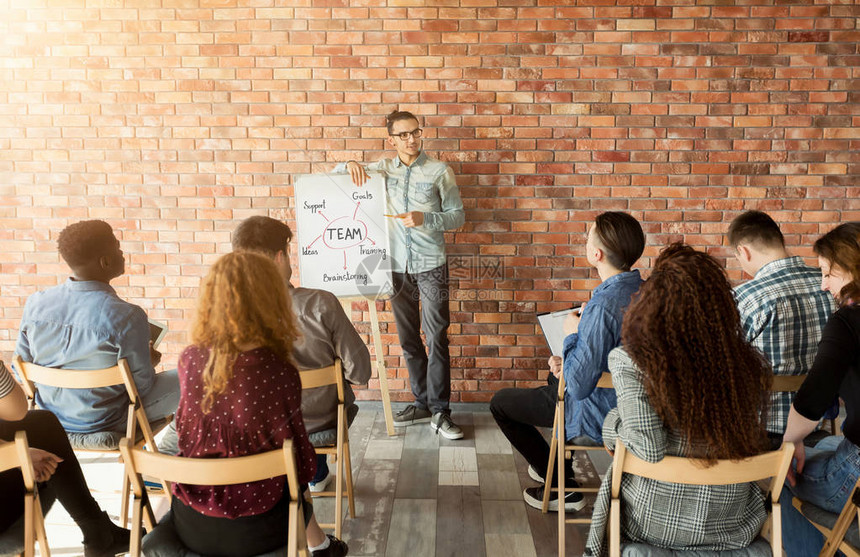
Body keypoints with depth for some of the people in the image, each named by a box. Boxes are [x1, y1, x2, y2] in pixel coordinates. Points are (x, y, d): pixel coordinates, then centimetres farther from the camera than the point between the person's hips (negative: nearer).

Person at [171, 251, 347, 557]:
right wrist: (307, 468, 10)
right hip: (253, 531, -3)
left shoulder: (188, 360, -8)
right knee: (295, 479, 29)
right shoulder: (278, 371, -20)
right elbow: (300, 463, -13)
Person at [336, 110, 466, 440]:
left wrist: (425, 218, -17)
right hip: (397, 266, 4)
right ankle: (422, 404, 22)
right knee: (408, 340, 10)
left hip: (431, 266, -4)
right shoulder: (382, 169, 10)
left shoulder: (439, 171, 1)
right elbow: (337, 175, 18)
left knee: (436, 339, -7)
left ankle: (439, 412, -1)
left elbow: (458, 216, 0)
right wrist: (350, 165, -6)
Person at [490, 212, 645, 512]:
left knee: (500, 402, 10)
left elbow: (579, 387, -32)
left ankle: (562, 487, 18)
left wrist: (571, 335, -17)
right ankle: (561, 462, 49)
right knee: (555, 377, 37)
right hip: (633, 403, 9)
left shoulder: (603, 305, -35)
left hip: (601, 419, -9)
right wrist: (570, 363, 1)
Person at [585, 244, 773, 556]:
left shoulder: (631, 361, -22)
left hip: (653, 522, -3)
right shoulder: (753, 366, -10)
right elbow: (753, 443, 1)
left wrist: (614, 422, -7)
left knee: (616, 475, 29)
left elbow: (649, 450, -26)